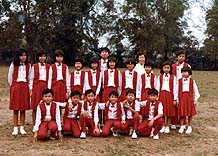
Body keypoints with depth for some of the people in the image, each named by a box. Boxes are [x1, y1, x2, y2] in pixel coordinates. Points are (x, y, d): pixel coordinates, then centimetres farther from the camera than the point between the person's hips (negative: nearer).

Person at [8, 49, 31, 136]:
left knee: (23, 109, 3)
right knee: (15, 109, 0)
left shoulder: (28, 65, 5)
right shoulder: (13, 65, -1)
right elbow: (10, 76, 4)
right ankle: (15, 128, 5)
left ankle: (22, 128, 9)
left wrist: (27, 87, 9)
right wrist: (12, 86, 7)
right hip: (15, 87, -2)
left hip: (25, 87, 2)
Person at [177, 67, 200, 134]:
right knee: (182, 113, 3)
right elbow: (177, 90, 3)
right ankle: (182, 126, 15)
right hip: (182, 98, 0)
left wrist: (195, 99, 3)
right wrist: (177, 99, 0)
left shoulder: (192, 81, 4)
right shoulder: (179, 81, 4)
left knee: (190, 113, 5)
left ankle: (189, 127, 16)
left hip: (190, 98, 0)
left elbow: (195, 91, 8)